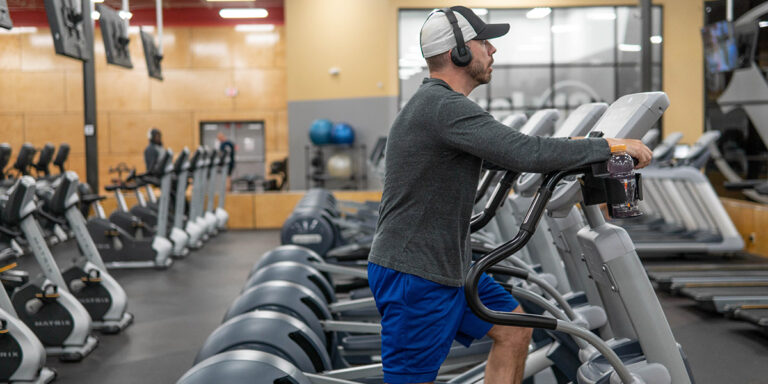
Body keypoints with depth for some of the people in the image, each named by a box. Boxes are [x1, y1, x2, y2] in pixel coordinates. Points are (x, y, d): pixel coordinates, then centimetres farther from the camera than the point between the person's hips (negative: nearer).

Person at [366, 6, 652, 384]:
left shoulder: (438, 104, 12)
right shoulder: (443, 107, -22)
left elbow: (505, 151, 25)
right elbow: (527, 154, -29)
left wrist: (570, 146, 17)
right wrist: (608, 145, -19)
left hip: (446, 266, 10)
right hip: (413, 275, -10)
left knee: (513, 330, 14)